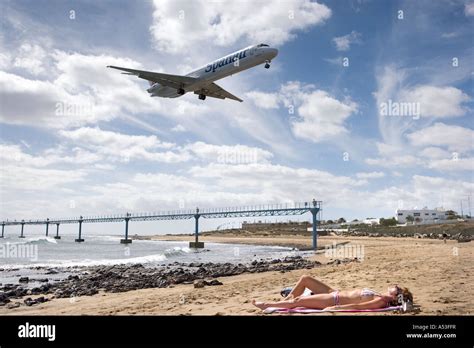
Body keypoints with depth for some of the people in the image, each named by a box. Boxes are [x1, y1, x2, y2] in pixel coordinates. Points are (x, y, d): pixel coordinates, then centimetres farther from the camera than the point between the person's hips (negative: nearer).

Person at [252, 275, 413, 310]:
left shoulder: (381, 301, -17)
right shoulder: (379, 296, 9)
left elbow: (357, 306, -25)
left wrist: (336, 307, -29)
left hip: (334, 300, -9)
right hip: (335, 293, 9)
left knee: (296, 301, -9)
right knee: (305, 278, 7)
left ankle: (266, 305, 9)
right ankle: (285, 300, 19)